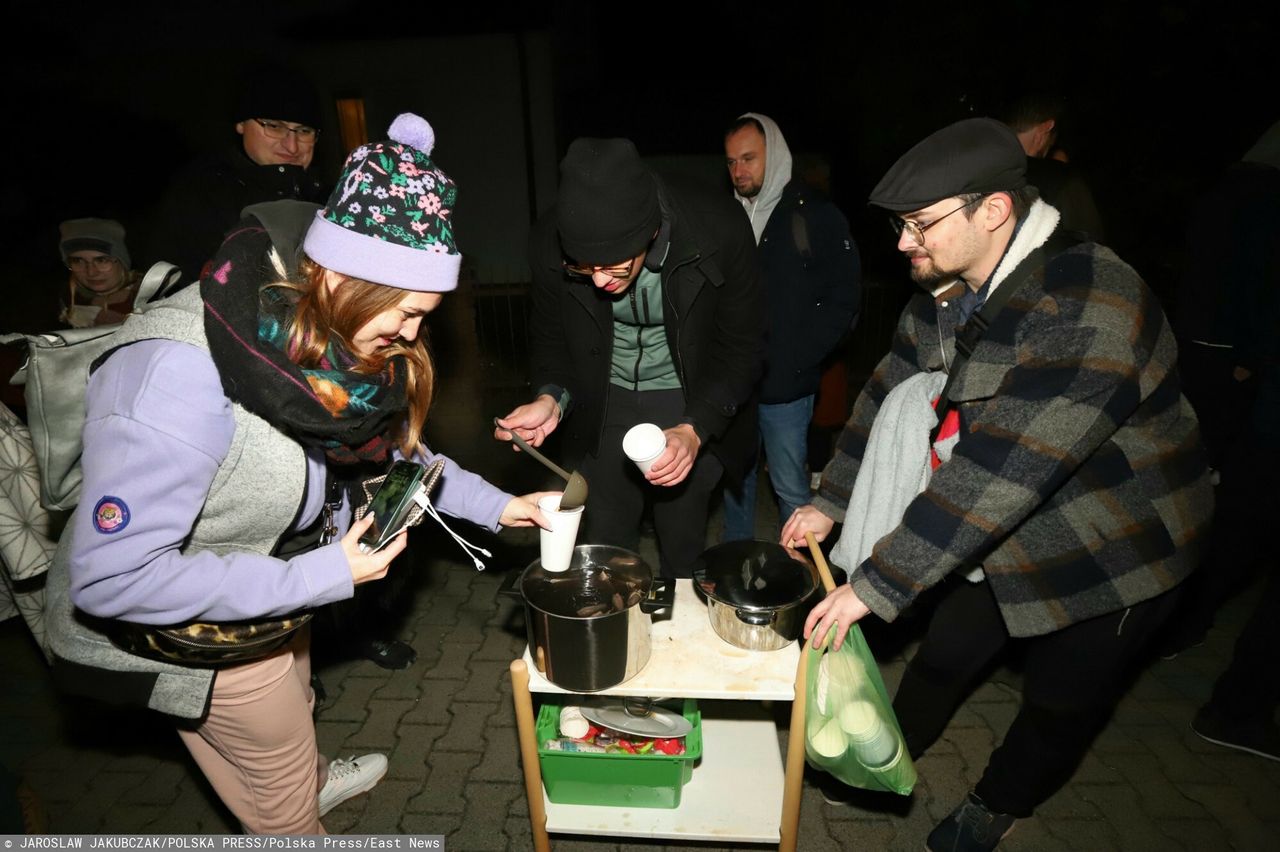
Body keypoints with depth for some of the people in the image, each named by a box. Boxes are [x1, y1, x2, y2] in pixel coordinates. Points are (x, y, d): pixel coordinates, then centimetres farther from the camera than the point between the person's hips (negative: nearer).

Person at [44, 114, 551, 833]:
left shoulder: (326, 336, -16)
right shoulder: (180, 374, -39)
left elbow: (390, 444, 1)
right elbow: (110, 575, -35)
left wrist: (494, 505, -6)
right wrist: (320, 577, -33)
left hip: (270, 593, 7)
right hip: (185, 631, -7)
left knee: (291, 706, 35)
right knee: (281, 782, 19)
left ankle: (315, 781, 65)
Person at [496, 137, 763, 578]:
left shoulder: (720, 230, -26)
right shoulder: (550, 243, -21)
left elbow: (743, 348, -15)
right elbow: (551, 339, -3)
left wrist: (694, 430, -27)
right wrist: (551, 399, -23)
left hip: (692, 405, -1)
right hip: (603, 405, 2)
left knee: (683, 553, 9)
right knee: (605, 545, 9)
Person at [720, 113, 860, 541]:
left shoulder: (818, 217, -4)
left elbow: (842, 304, -7)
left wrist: (788, 361, -14)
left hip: (784, 385, -4)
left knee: (791, 487, 3)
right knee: (735, 478, 16)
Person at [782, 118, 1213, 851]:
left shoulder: (1086, 311, -35)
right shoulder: (947, 290, -8)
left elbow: (999, 472, -38)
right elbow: (891, 398, -2)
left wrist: (875, 586, -34)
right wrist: (830, 503, -7)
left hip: (1111, 554, -6)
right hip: (1004, 535, 6)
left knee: (1059, 703, 13)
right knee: (944, 654, 18)